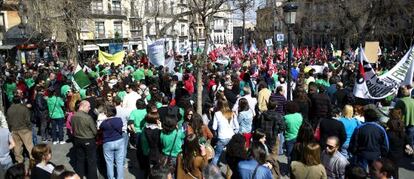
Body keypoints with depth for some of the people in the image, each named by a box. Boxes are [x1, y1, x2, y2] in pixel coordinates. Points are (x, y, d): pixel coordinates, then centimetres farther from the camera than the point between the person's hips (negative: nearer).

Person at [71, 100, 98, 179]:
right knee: (91, 161, 9)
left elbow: (73, 128, 6)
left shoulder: (73, 116, -8)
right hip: (88, 141, -5)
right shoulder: (88, 117, -25)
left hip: (77, 140, 6)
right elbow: (95, 131, -16)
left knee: (79, 159, 19)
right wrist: (91, 135, 6)